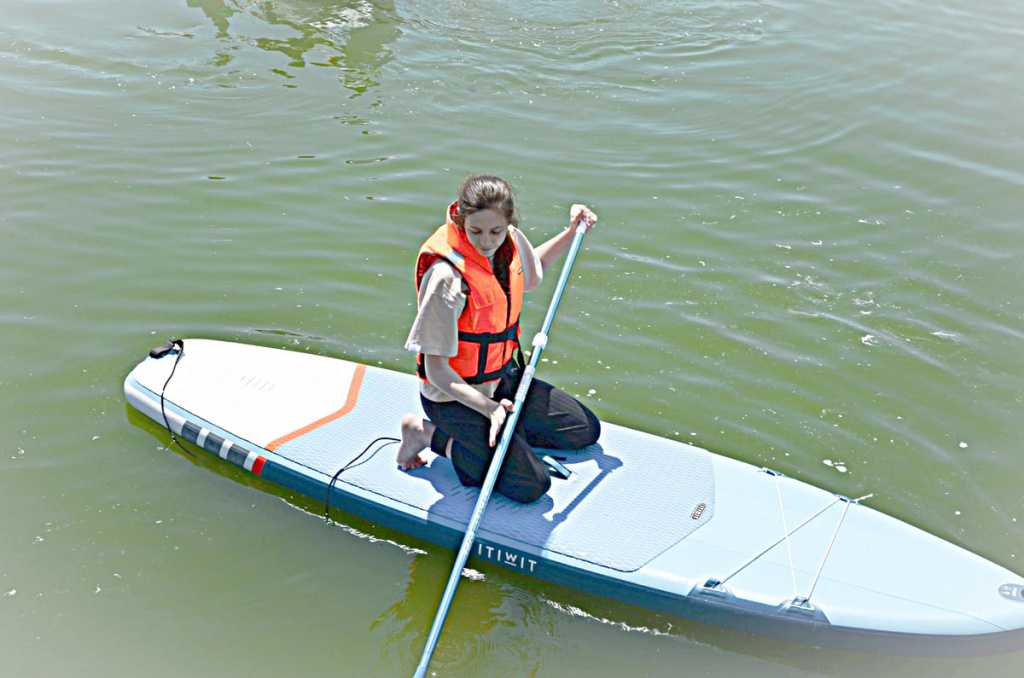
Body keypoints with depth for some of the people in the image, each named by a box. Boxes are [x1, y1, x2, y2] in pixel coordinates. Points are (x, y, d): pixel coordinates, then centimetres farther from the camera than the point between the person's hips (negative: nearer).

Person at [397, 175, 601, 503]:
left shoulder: (510, 240, -9)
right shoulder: (446, 277, -31)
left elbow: (533, 268, 20)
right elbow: (436, 371, -26)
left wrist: (572, 232, 8)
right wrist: (488, 408, -36)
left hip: (505, 378, 8)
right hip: (454, 397, -8)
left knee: (586, 430, 13)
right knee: (530, 485, -14)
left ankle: (491, 433, 13)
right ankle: (429, 433, 0)